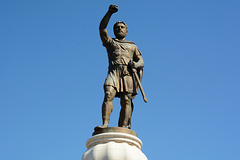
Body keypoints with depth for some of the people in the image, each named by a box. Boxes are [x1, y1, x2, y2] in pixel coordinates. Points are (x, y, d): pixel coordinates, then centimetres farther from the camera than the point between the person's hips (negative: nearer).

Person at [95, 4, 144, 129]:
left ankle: (123, 128, -21)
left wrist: (135, 64, -5)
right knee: (108, 95, -23)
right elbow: (102, 28, 11)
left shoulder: (133, 46, 30)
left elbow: (141, 62, 19)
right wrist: (110, 12, 1)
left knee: (126, 101, -13)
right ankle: (105, 123, -32)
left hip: (128, 74, 1)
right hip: (113, 71, -1)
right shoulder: (110, 42, 26)